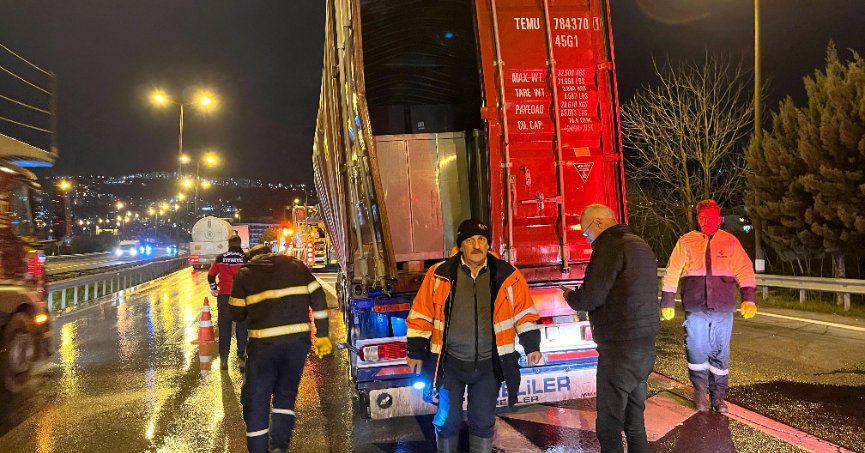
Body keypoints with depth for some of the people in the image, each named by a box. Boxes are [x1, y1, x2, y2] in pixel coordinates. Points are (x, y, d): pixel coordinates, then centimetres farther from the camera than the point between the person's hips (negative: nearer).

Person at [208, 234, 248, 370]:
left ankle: (223, 359, 11)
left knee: (224, 328, 9)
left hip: (224, 297, 1)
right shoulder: (246, 258, -4)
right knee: (242, 327, 10)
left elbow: (211, 275, 3)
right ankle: (241, 356, 8)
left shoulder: (220, 258, 1)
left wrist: (213, 289, 15)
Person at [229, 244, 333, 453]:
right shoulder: (295, 265, 13)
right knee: (286, 393, 18)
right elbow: (318, 298, 7)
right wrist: (322, 335, 9)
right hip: (298, 339, 3)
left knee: (256, 399, 11)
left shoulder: (244, 274, 8)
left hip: (264, 342, -2)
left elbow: (237, 314, 6)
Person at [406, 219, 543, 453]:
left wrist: (531, 345, 5)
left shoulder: (507, 276, -2)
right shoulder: (440, 275, -5)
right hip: (451, 362, 0)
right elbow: (422, 315, 1)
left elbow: (524, 312, 8)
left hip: (489, 363, 1)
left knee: (484, 422, 13)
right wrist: (416, 352, 3)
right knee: (447, 420, 11)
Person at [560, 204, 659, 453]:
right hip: (646, 345, 9)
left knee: (609, 426, -1)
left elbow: (590, 298, -19)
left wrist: (570, 296, 1)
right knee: (635, 421, 18)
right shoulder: (641, 245, 15)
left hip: (620, 348, -9)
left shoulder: (610, 246, -14)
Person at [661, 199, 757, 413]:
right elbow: (672, 273, 7)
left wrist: (749, 299, -11)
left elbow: (745, 271, 2)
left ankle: (718, 397, 22)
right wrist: (667, 303, 4)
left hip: (723, 310, 1)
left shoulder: (730, 242, 7)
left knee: (720, 354, 8)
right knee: (697, 353, -2)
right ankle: (700, 394, 17)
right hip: (695, 310, -1)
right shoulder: (686, 242, 6)